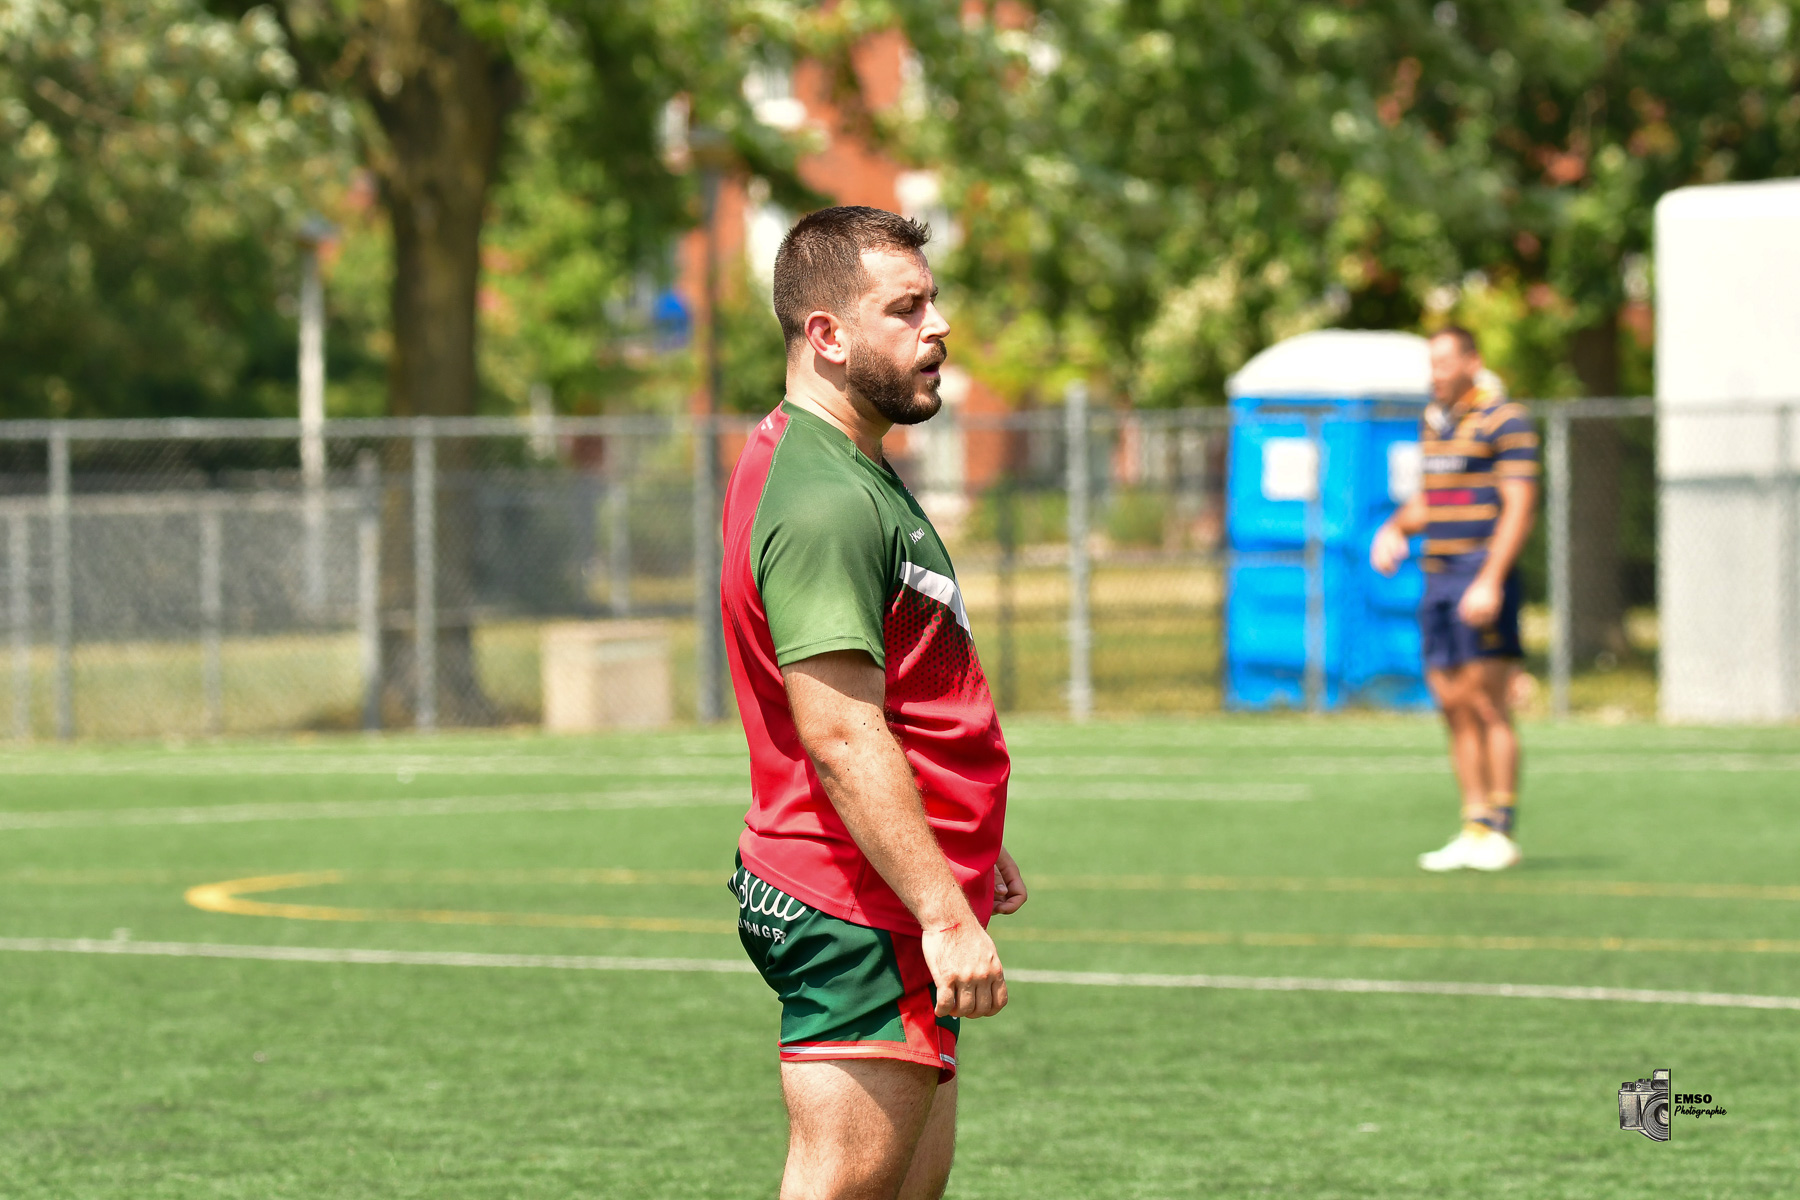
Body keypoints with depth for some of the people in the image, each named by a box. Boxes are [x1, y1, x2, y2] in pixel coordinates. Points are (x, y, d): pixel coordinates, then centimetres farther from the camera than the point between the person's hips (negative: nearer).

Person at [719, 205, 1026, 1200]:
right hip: (860, 918, -11)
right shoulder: (825, 501, -19)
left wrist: (964, 855, 30)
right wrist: (945, 913, -28)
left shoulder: (849, 474, 16)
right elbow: (841, 740, -25)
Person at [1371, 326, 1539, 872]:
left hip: (1481, 576, -8)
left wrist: (1490, 581, -21)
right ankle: (1474, 830, 9)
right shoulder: (1432, 422, 17)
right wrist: (1395, 527, 7)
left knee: (1488, 707, -7)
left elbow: (1519, 507, -13)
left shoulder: (1505, 420, -8)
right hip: (1437, 577, 8)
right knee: (1454, 707, 6)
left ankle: (1501, 832, -3)